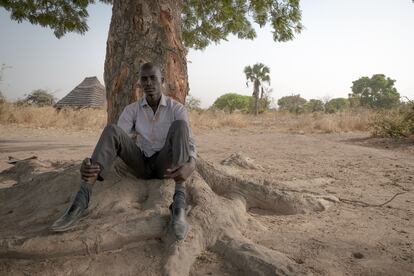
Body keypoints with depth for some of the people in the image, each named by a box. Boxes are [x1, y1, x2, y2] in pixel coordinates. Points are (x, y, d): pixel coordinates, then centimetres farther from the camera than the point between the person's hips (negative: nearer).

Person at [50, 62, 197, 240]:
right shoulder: (132, 110, 0)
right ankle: (82, 200, -34)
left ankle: (179, 204, -43)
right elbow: (114, 140, -11)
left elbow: (189, 143, -17)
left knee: (179, 126, -31)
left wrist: (191, 165, -43)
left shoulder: (177, 109, -7)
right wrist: (89, 163, -33)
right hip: (142, 165, 2)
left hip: (166, 166, -2)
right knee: (111, 130, -23)